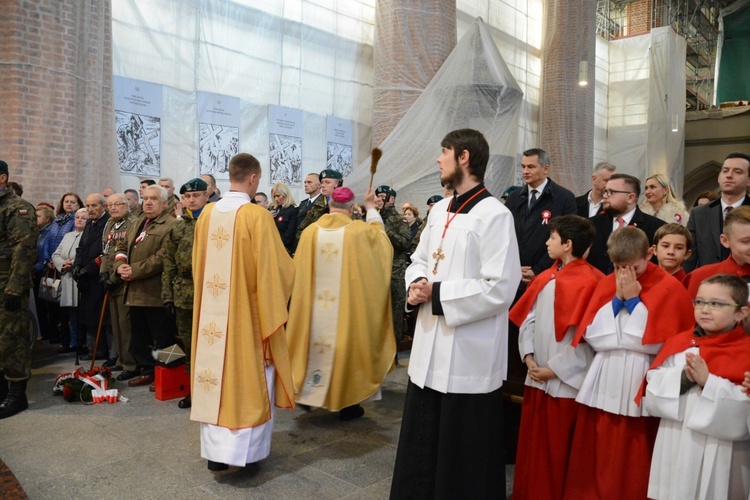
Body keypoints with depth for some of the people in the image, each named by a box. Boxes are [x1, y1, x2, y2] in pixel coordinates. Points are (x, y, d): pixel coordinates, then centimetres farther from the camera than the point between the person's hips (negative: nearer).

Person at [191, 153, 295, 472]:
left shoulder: (207, 213, 3)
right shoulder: (257, 215, -16)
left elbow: (197, 264, 12)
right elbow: (275, 266, -14)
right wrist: (287, 270, 8)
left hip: (212, 310, 6)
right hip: (249, 310, -5)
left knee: (217, 373, 13)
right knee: (250, 377, 7)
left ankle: (215, 450, 20)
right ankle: (244, 450, 14)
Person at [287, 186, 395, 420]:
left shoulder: (310, 231, -5)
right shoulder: (360, 231, -10)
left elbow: (300, 270, 1)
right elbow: (379, 233, 13)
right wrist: (371, 208, 24)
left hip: (315, 306, 3)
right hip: (348, 304, -2)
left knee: (315, 342, 18)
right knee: (346, 345, 10)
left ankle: (310, 392, 30)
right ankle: (346, 402, 18)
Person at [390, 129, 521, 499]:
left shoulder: (494, 215, -15)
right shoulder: (439, 210, 10)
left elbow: (499, 288, -20)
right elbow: (418, 261, 17)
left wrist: (437, 294, -18)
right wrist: (416, 286, -5)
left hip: (469, 355, -7)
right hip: (429, 350, 8)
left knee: (463, 463, 10)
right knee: (420, 451, 21)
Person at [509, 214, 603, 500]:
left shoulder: (589, 281, -14)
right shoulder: (545, 278, 9)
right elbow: (527, 318, 9)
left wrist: (554, 369, -13)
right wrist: (528, 356, -4)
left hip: (565, 380, -6)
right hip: (536, 376, 7)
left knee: (557, 451, 9)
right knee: (531, 446, 17)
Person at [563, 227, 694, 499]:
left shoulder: (669, 288, -4)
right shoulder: (606, 285, 7)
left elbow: (657, 341, -13)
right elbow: (591, 335, -2)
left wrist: (633, 299, -11)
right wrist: (617, 299, -8)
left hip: (640, 387, -3)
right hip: (603, 384, 3)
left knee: (632, 464, 6)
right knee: (596, 460, 10)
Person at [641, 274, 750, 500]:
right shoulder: (679, 342, 5)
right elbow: (653, 386, -3)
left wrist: (707, 380, -21)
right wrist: (682, 377, -18)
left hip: (720, 451, -3)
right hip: (674, 445, 3)